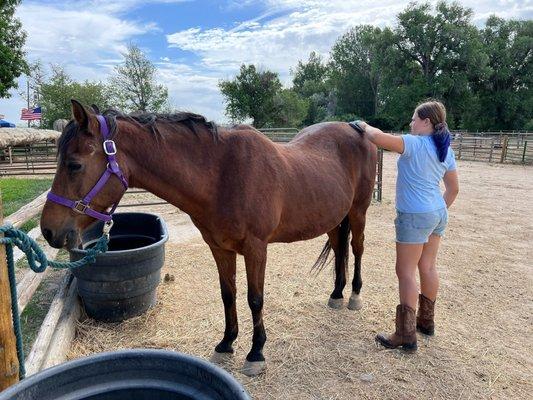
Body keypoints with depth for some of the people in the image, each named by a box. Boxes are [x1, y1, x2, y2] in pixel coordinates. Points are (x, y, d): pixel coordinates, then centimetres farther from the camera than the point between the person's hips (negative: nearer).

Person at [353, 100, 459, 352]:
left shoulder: (415, 143, -16)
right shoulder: (446, 151, 9)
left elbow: (377, 138, -26)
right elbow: (453, 189, 14)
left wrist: (364, 126, -6)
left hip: (414, 217, -9)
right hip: (438, 213, 9)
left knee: (406, 272, -2)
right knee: (428, 267, 18)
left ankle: (406, 336, 4)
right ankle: (426, 321, 34)